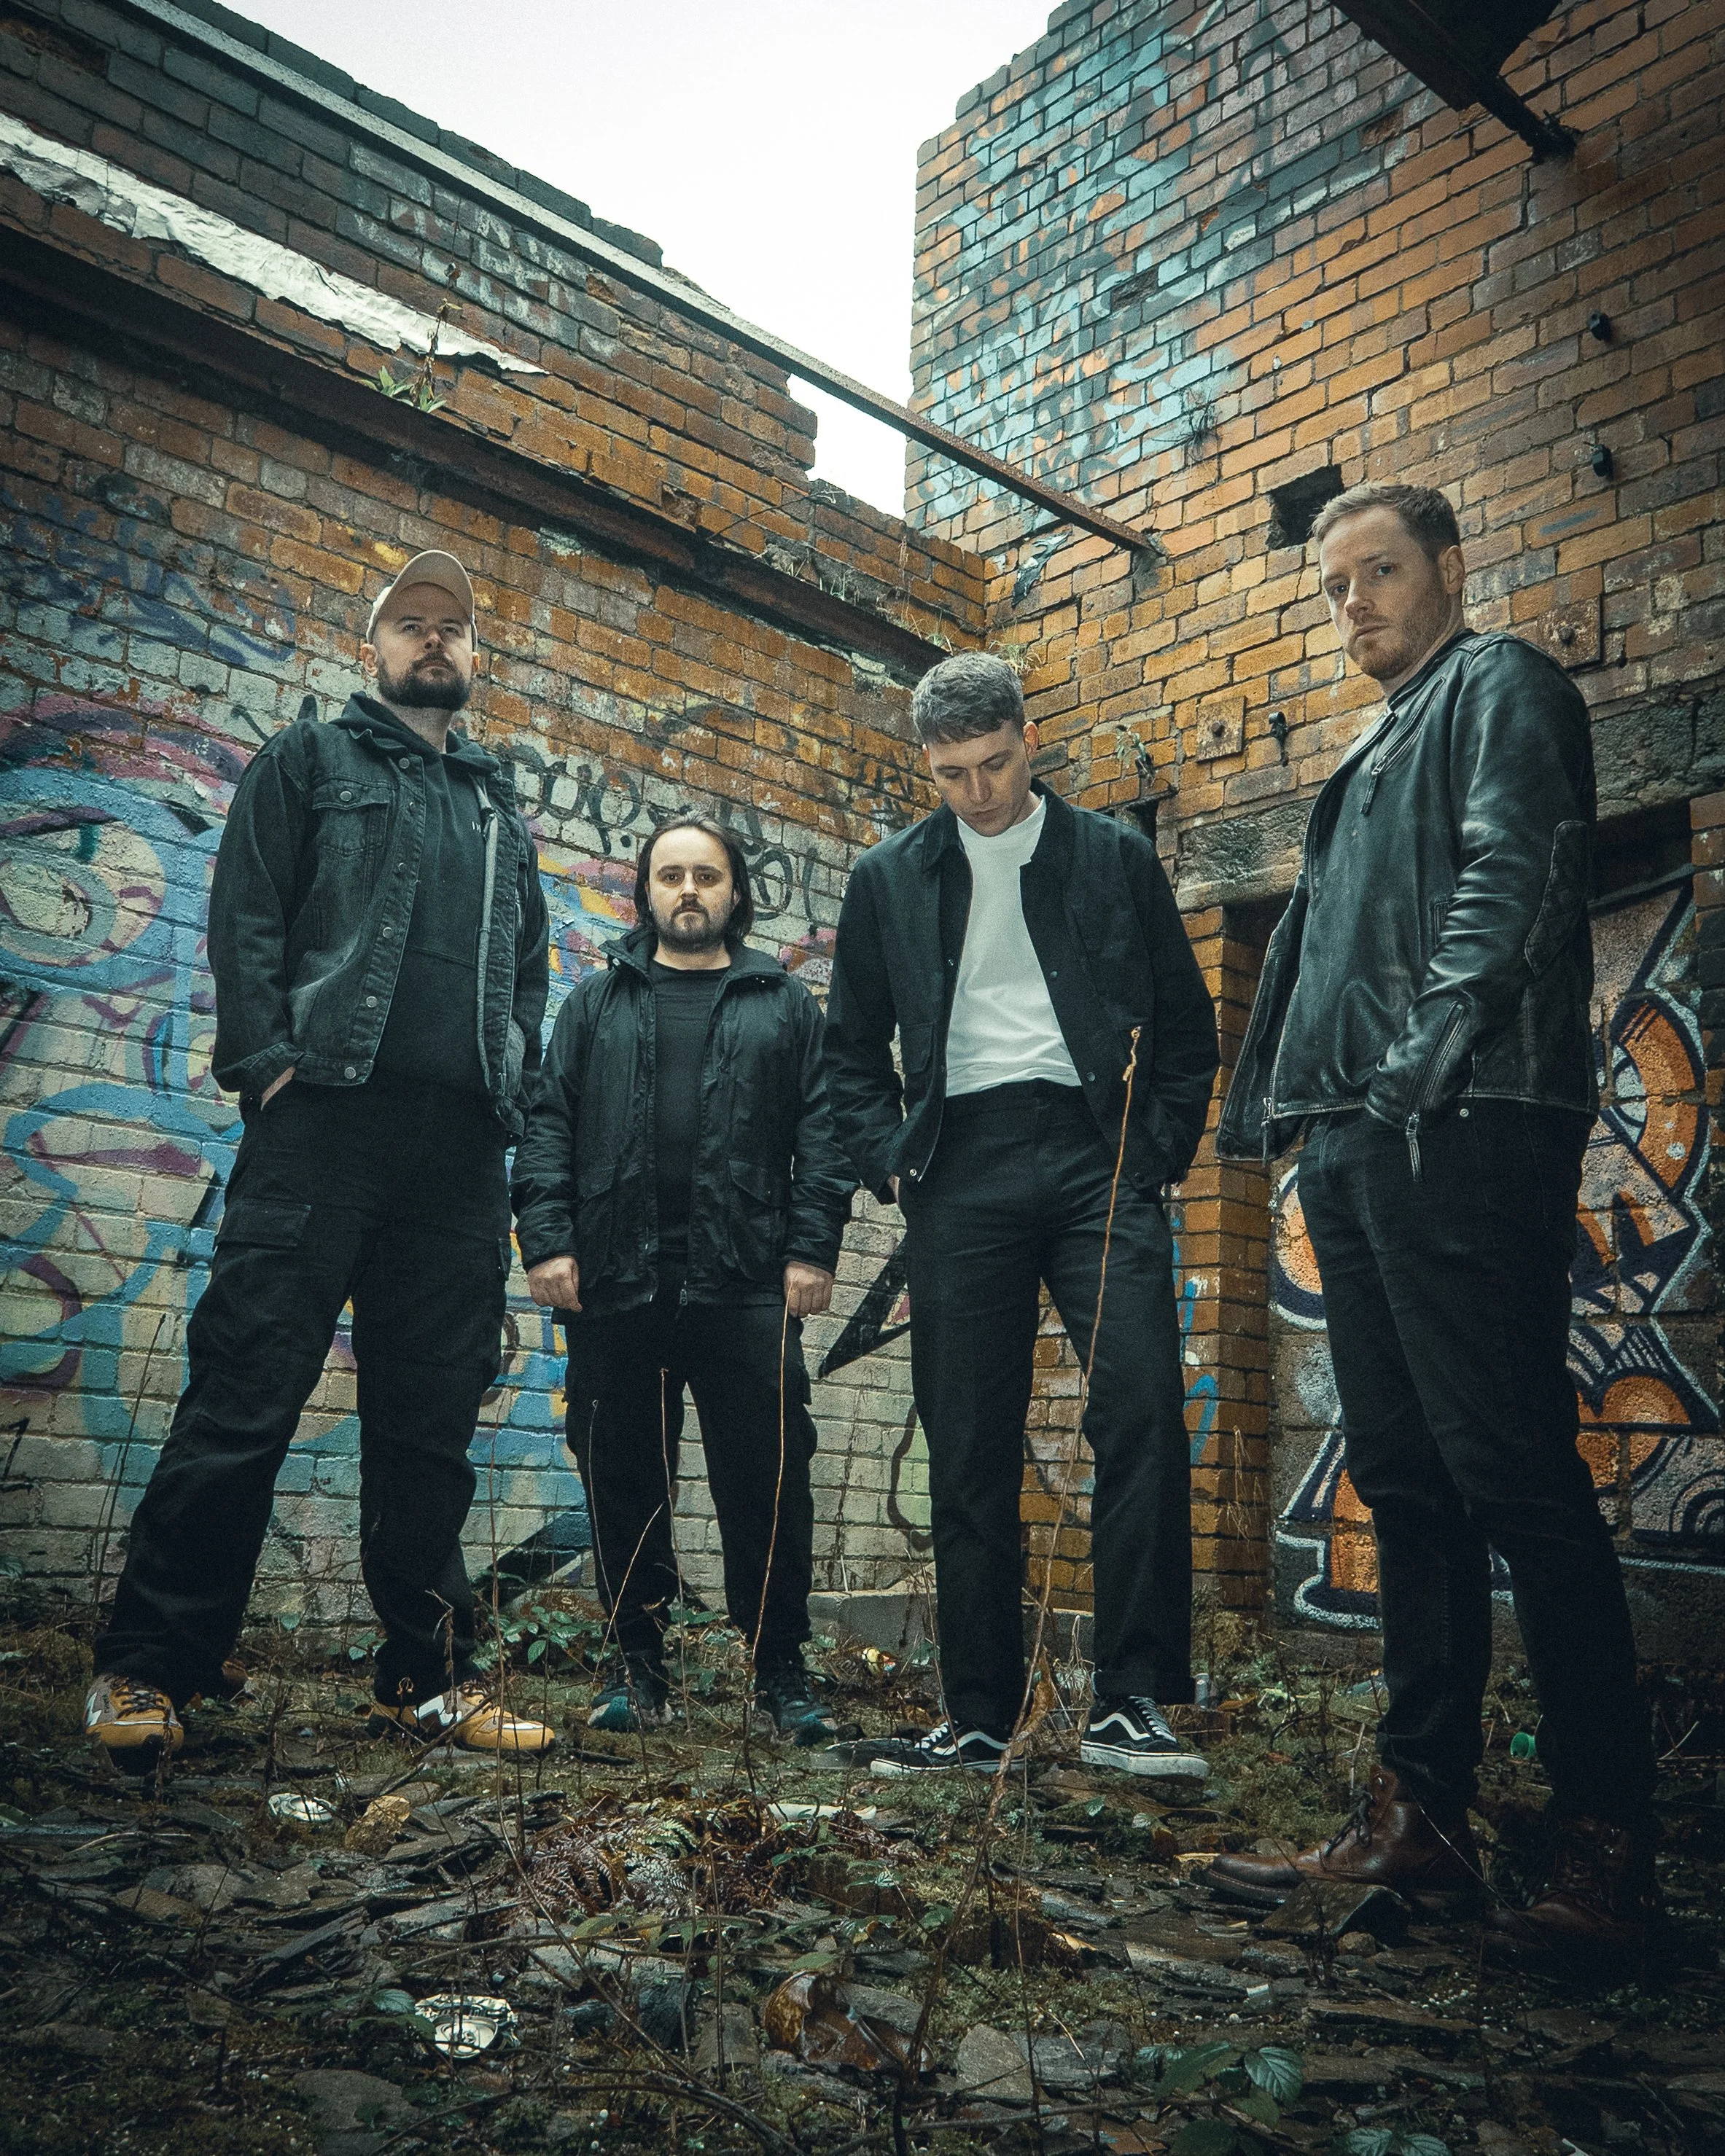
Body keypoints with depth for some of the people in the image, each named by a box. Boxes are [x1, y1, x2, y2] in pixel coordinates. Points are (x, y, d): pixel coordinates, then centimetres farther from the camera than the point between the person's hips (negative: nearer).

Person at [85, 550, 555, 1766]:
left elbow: (530, 965, 23)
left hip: (462, 1147, 4)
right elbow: (246, 915, 1)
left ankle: (430, 1681, 13)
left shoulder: (502, 805, 26)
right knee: (246, 1393, -5)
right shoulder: (312, 760, 13)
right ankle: (146, 1672, 6)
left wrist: (515, 1090, 8)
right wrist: (268, 1059, -11)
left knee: (431, 1424, 6)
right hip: (326, 1118, -4)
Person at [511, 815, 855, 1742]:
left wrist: (812, 1249, -5)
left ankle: (781, 1674, 11)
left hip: (746, 1284, -1)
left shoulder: (785, 1005, 14)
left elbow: (820, 1134, 7)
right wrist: (546, 1239, -4)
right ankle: (638, 1670, 20)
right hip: (614, 1280, 2)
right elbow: (548, 1124, 9)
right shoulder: (597, 1002, 16)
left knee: (768, 1483, -2)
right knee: (624, 1483, 7)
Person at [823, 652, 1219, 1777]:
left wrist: (1160, 1151, 0)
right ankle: (981, 1716, 12)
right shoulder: (890, 878, 15)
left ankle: (1133, 1702, -4)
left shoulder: (1116, 856, 11)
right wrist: (892, 1161, 5)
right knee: (969, 1451, 2)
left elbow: (1187, 1020, 12)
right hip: (964, 1168, 1)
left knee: (1143, 1413, -14)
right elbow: (854, 1046, 18)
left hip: (1095, 1150, -1)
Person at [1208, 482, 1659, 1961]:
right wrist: (1262, 1103, 21)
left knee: (1510, 1474, -8)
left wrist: (1438, 1042, -22)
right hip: (1357, 1149, 9)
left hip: (1465, 1132, -9)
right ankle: (1420, 1819, 15)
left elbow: (1509, 873, -12)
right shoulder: (1369, 761, 29)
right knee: (1408, 1483, 8)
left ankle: (1609, 1846, 2)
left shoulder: (1501, 687, 5)